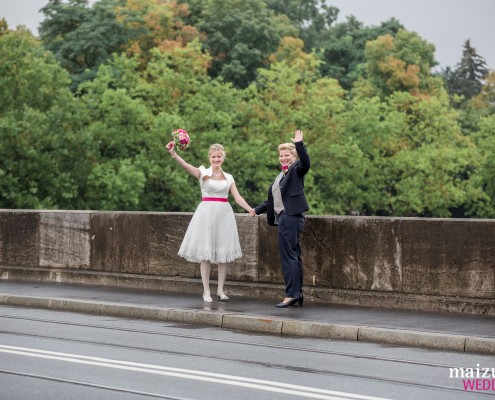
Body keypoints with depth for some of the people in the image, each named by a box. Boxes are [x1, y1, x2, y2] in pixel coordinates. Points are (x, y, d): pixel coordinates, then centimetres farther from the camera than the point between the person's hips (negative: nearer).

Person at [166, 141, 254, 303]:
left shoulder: (228, 177, 12)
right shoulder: (203, 173, 2)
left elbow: (237, 197, 6)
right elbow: (186, 166, -15)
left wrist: (250, 209, -11)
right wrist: (173, 154, -33)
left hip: (224, 214, 3)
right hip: (207, 213, -3)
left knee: (223, 253, 4)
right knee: (205, 253, -2)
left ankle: (220, 289, 13)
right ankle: (206, 291, 4)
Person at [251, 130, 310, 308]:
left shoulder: (296, 170, -2)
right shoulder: (280, 176, 23)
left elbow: (305, 163, -25)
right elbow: (273, 199, 30)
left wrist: (299, 144, -34)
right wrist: (258, 210, 35)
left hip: (291, 218, -10)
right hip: (283, 218, 10)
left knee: (288, 256, -11)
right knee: (294, 256, 11)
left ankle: (291, 294, -10)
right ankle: (298, 294, 14)